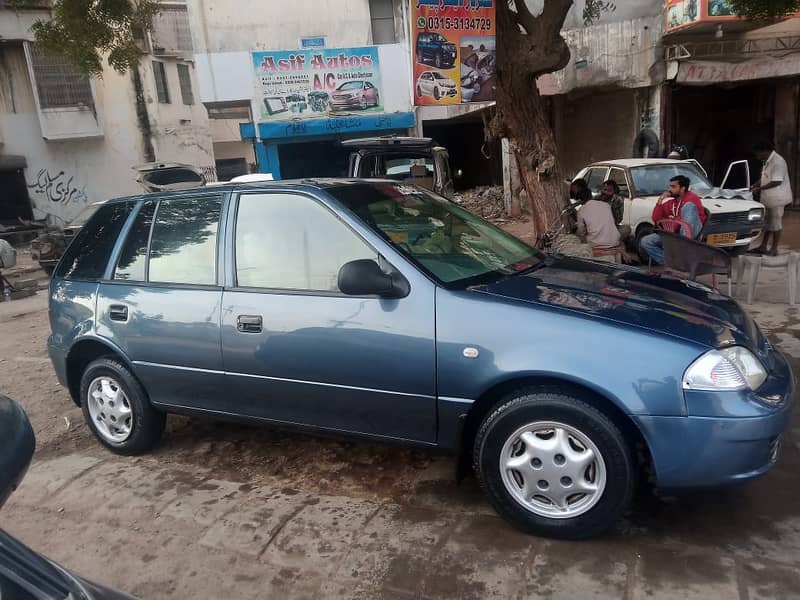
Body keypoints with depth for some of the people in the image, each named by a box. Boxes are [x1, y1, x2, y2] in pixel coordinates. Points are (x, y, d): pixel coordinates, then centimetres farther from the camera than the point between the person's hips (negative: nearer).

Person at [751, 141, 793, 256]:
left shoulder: (778, 161, -19)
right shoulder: (767, 161, 12)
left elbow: (777, 182, -23)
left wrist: (760, 188, -21)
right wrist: (754, 186, 9)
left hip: (777, 198, -10)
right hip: (768, 198, 10)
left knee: (775, 223, -1)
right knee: (768, 222, 15)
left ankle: (774, 249, 8)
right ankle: (763, 247, 23)